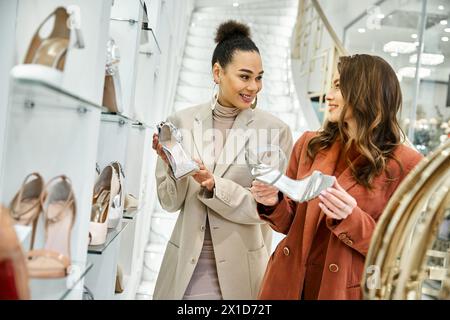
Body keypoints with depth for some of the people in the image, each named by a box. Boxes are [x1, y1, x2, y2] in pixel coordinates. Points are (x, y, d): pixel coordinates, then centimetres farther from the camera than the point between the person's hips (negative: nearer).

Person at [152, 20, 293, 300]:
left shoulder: (275, 130, -8)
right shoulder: (182, 122, -2)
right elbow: (171, 203, 2)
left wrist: (214, 186, -21)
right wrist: (171, 165, -17)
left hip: (241, 268, -1)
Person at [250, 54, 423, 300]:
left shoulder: (405, 164, -11)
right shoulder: (309, 144, 0)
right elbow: (290, 223, 7)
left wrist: (351, 219, -24)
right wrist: (274, 203, -14)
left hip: (347, 289, -3)